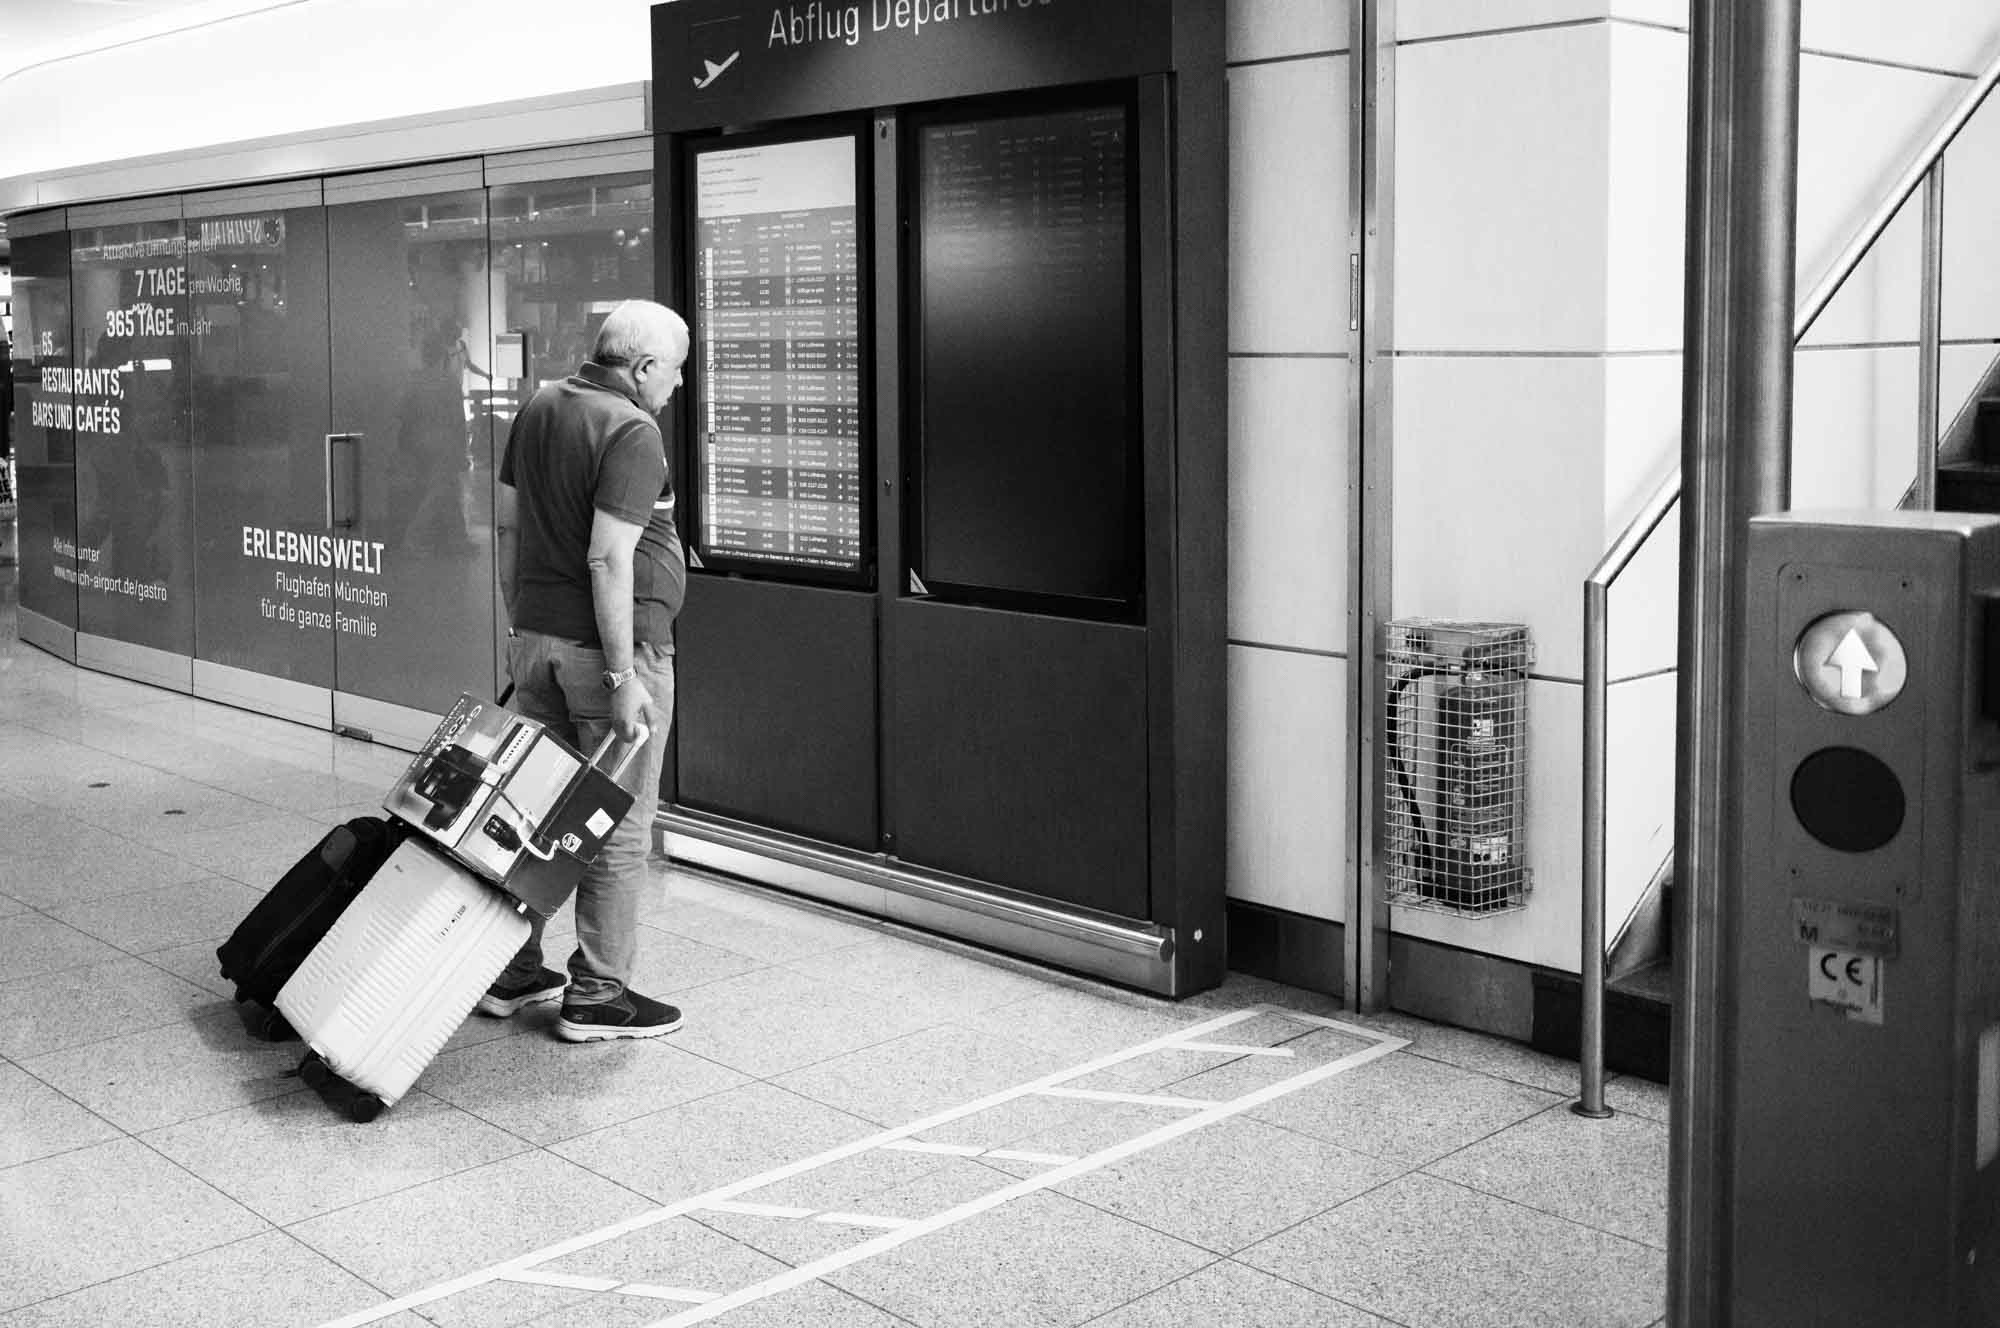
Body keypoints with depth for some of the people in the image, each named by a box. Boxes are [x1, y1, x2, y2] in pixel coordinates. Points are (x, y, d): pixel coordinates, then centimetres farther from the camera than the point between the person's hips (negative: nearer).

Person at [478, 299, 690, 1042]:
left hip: (537, 637, 8)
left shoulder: (539, 410, 9)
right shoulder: (632, 433, -16)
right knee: (619, 828, 2)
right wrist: (624, 677, -20)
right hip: (608, 646, -8)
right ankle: (596, 996, 9)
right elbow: (608, 559, -22)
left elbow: (507, 524, 14)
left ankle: (513, 975, 24)